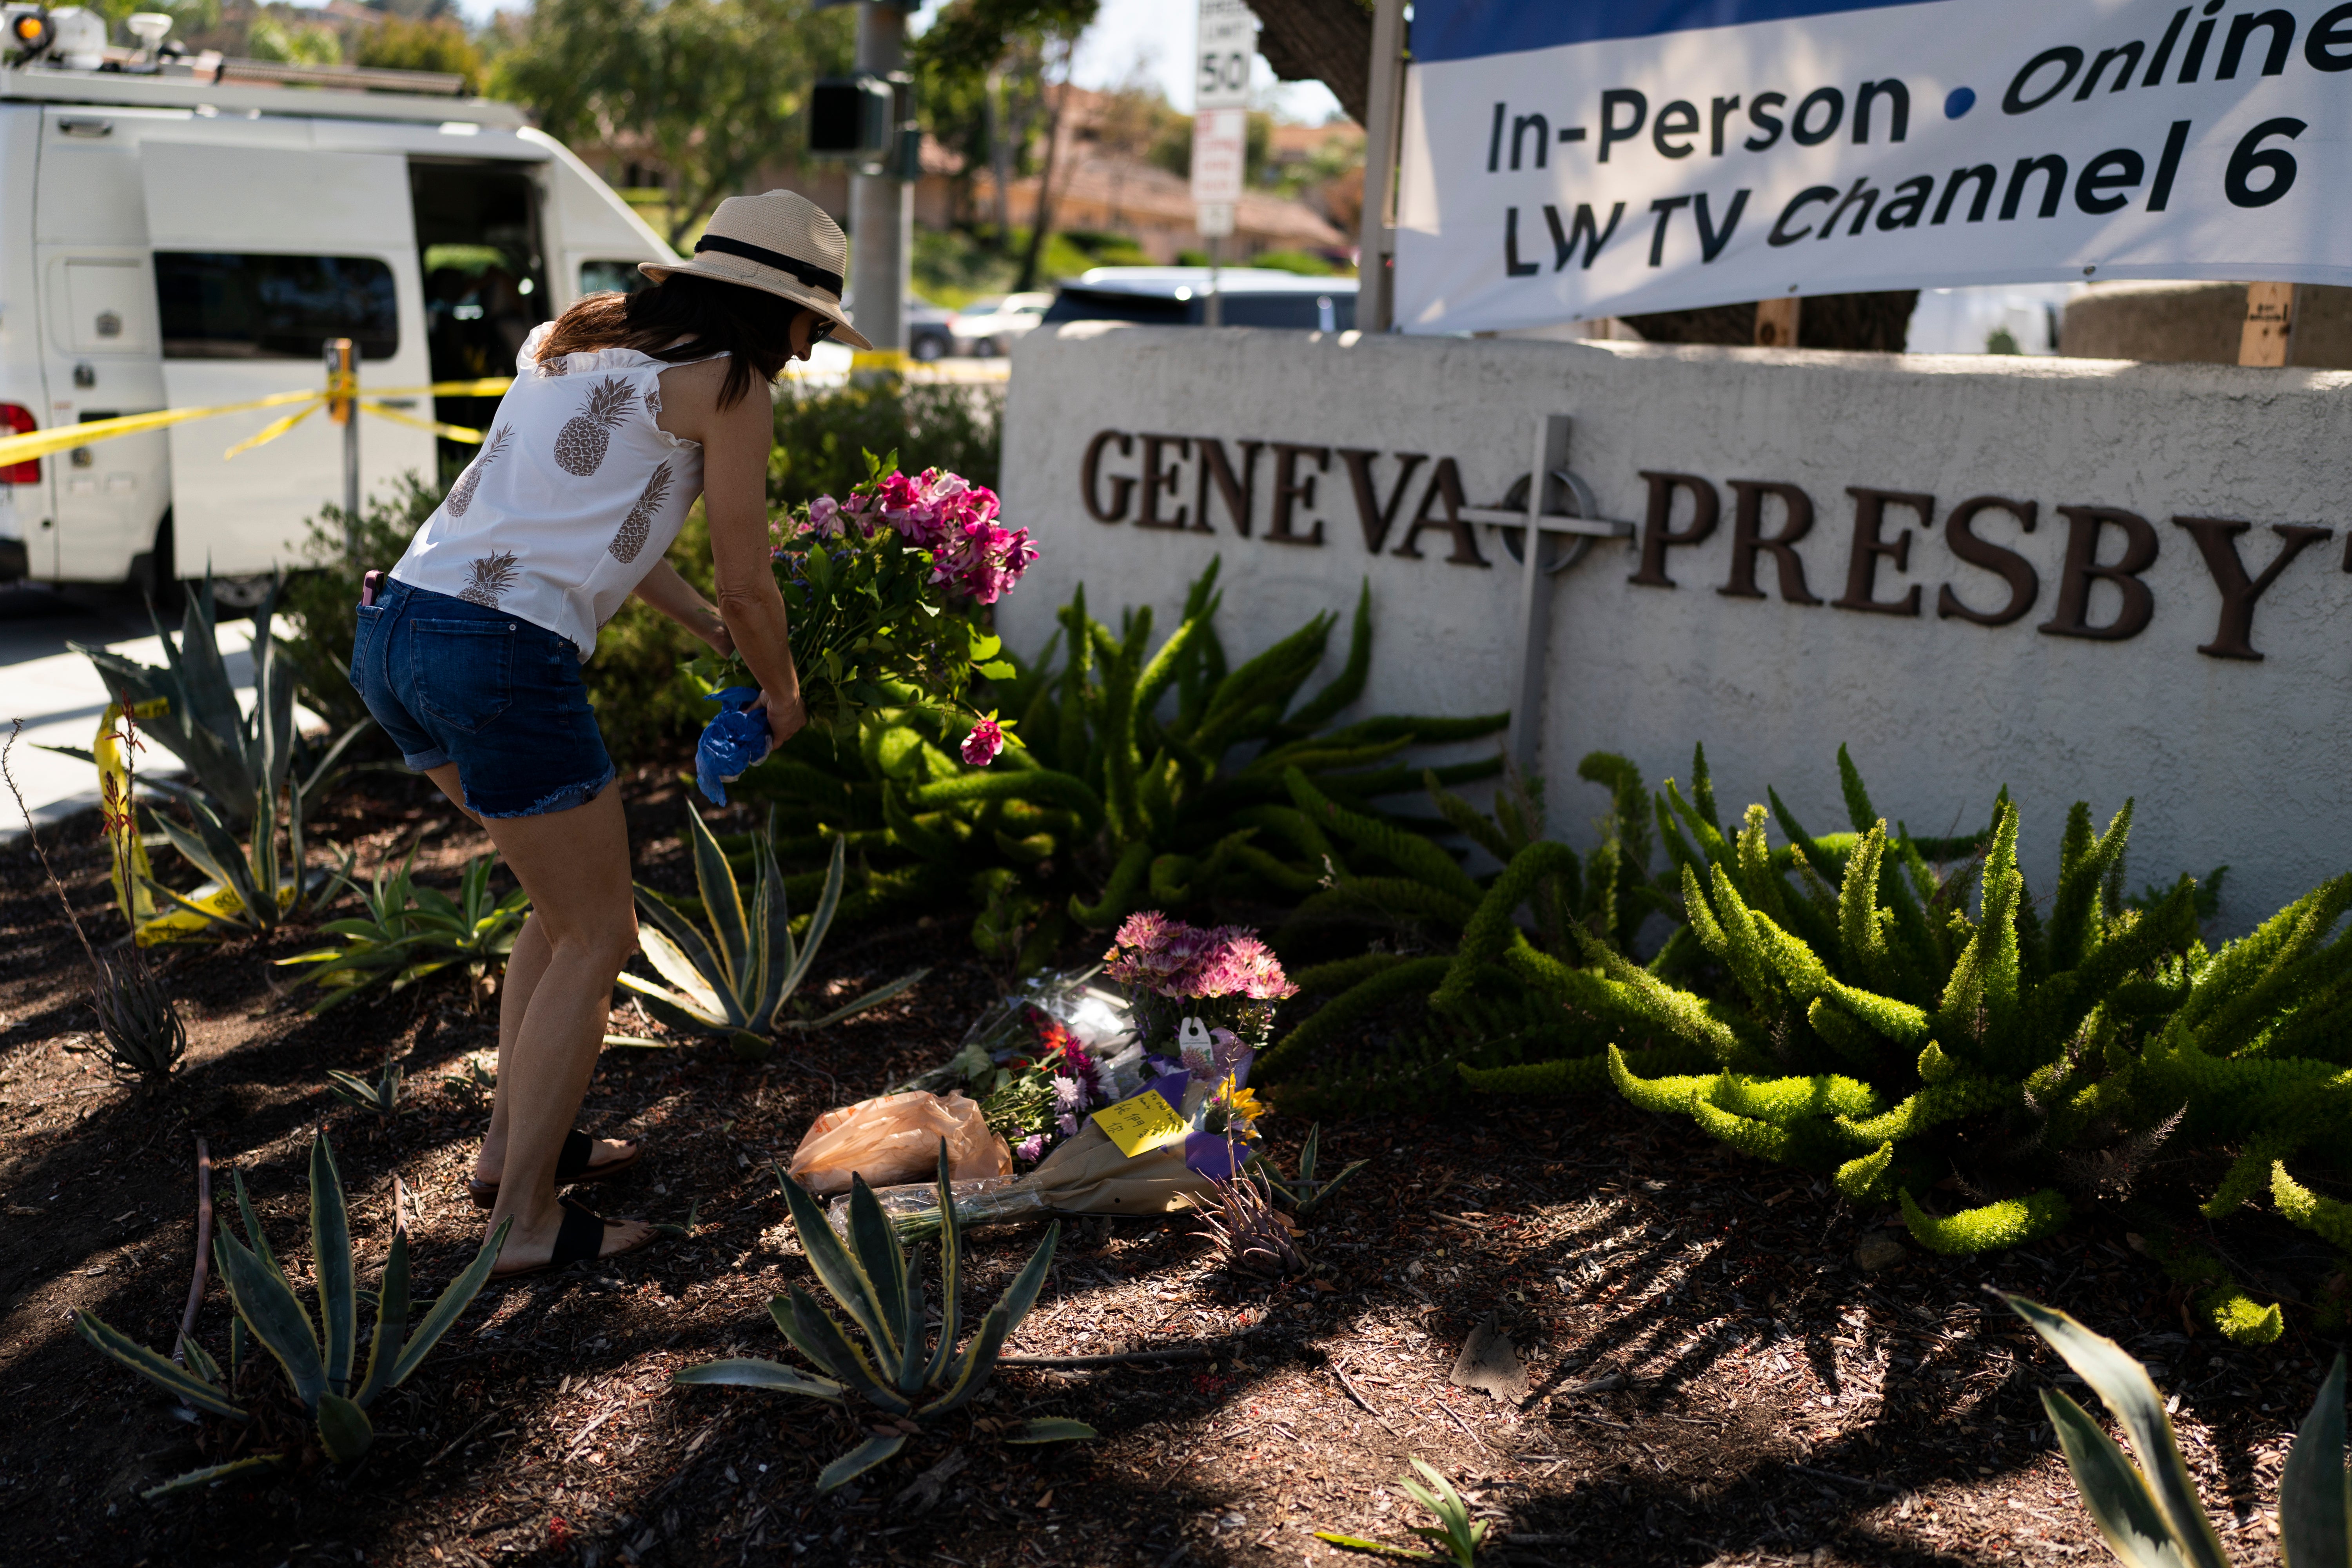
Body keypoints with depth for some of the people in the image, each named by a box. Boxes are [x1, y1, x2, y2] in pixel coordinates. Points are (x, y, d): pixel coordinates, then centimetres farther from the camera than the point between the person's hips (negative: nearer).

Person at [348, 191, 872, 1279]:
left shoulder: (573, 342, 22)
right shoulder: (727, 386, -1)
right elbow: (748, 585, 3)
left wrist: (715, 632, 35)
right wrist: (781, 692, 21)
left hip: (392, 629, 9)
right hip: (503, 658, -8)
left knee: (569, 899, 24)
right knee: (596, 940, 7)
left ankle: (514, 1146, 34)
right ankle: (527, 1221, 13)